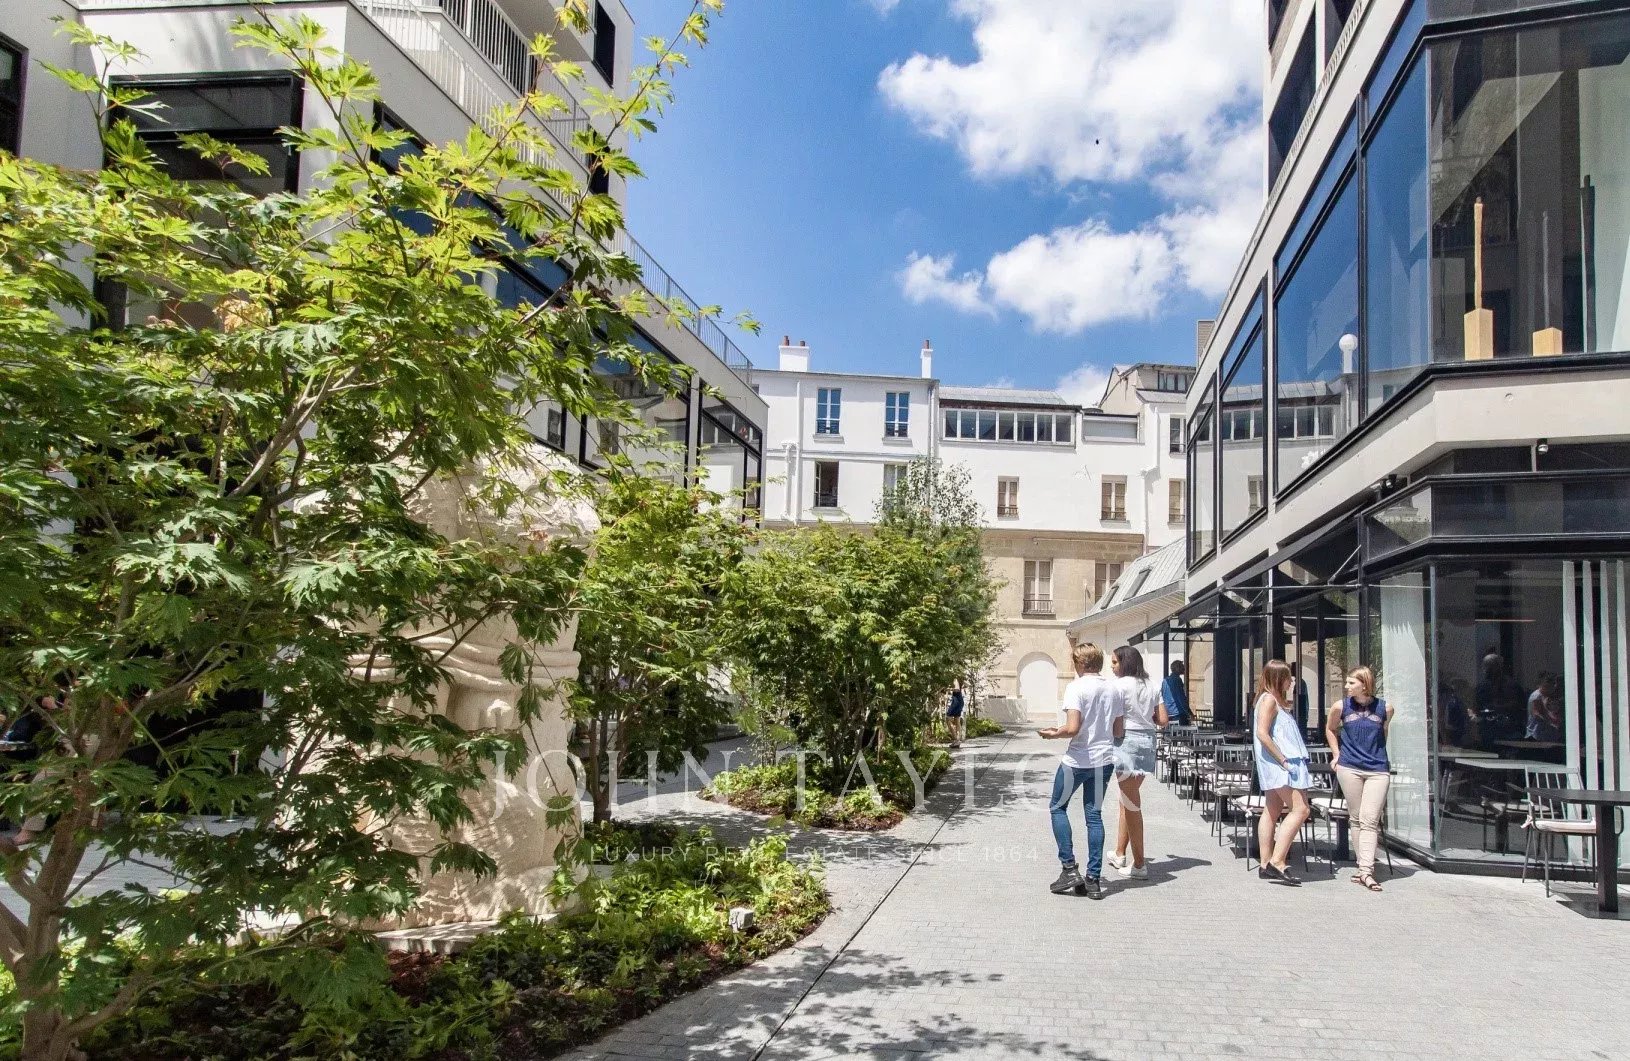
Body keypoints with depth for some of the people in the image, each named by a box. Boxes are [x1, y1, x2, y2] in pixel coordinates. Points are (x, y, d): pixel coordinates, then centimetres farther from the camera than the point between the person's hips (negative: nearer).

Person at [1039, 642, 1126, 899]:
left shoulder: (1076, 688, -13)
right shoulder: (1113, 690, 5)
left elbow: (1072, 728, -21)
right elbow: (1119, 732, 9)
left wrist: (1054, 734, -3)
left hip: (1077, 760, -5)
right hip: (1104, 760, 6)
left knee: (1057, 808, 13)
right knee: (1094, 815, 10)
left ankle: (1069, 869, 6)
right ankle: (1093, 880, 9)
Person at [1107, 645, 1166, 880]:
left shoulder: (1120, 685, -10)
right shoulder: (1152, 686, 10)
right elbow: (1162, 721, 11)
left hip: (1127, 740, -7)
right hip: (1147, 742, 7)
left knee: (1131, 804, -2)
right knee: (1127, 800, 19)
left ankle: (1139, 865, 1)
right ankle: (1119, 854, 28)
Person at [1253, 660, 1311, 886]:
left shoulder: (1277, 700, 19)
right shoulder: (1269, 699, -12)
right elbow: (1262, 733, -22)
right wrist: (1283, 759, -22)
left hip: (1280, 764, 11)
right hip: (1278, 764, -11)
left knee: (1272, 812, 9)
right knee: (1300, 810, -13)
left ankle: (1266, 865, 11)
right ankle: (1277, 862, -16)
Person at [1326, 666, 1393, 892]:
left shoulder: (1385, 708, 0)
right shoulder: (1340, 707, 1)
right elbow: (1330, 729, 19)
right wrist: (1337, 754, 12)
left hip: (1378, 770, -1)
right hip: (1349, 768, 1)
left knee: (1369, 820, -8)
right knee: (1357, 819, 5)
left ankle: (1366, 871, -11)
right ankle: (1365, 864, 14)